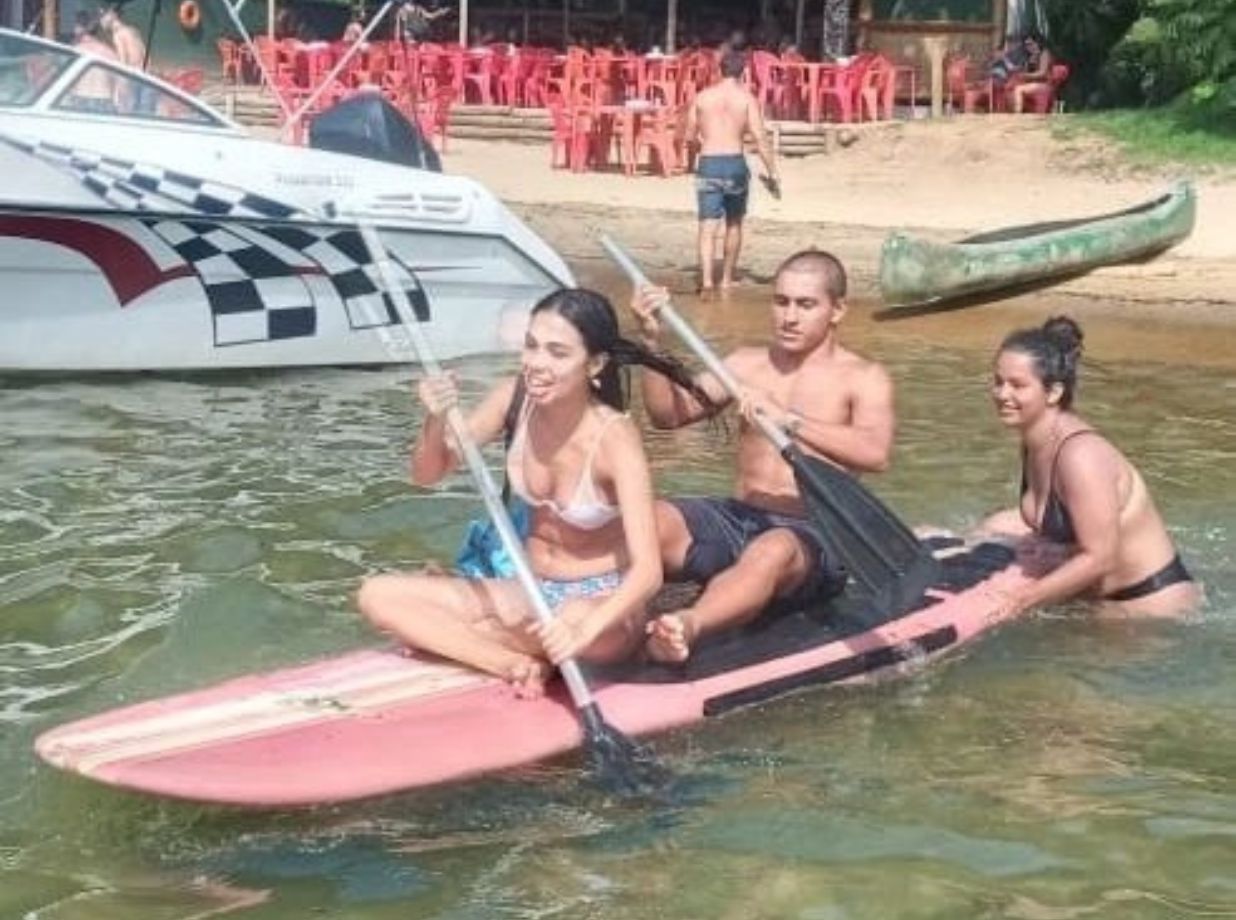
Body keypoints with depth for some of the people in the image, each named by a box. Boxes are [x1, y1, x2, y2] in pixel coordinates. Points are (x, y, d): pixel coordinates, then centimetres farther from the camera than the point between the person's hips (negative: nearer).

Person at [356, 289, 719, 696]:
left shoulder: (614, 438, -24)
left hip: (602, 601, -5)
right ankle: (519, 662, -21)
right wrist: (436, 422, -25)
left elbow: (647, 570, -32)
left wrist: (584, 629, -50)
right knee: (379, 595, -9)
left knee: (576, 620, -42)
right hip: (532, 593, 6)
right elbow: (426, 475, -3)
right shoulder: (515, 398, -10)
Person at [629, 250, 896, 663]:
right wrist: (652, 341, -8)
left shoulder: (864, 379, 2)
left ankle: (687, 626, -68)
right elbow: (669, 413, 7)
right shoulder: (749, 363, 16)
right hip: (734, 518, 5)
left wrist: (789, 420, -27)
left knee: (772, 552, -41)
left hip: (809, 535, -5)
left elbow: (876, 453, -19)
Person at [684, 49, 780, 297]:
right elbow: (760, 138, -8)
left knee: (708, 227, -3)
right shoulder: (746, 97, -1)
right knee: (734, 224, 19)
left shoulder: (703, 96, 6)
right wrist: (772, 172, -5)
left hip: (707, 165, 1)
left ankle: (706, 279, -23)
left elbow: (689, 136, 11)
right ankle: (727, 279, 26)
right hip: (735, 163, -1)